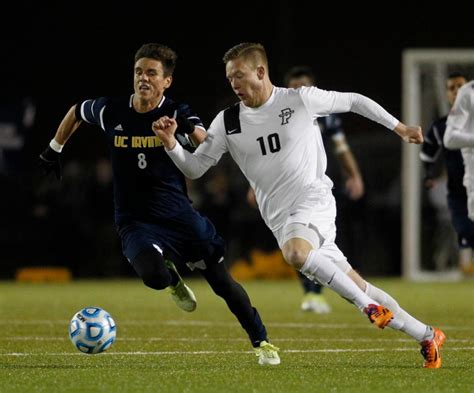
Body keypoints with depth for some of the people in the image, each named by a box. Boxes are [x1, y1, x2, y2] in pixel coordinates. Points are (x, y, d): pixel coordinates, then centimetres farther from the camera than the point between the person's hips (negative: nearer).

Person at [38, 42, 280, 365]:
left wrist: (190, 129, -50)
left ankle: (261, 342, 22)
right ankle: (173, 280, 7)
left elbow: (207, 145, -29)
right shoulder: (111, 111, -3)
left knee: (223, 283, 2)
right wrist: (54, 150, 21)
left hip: (180, 216, 0)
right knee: (153, 275, -31)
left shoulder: (177, 113, -9)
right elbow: (76, 112, 19)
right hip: (136, 222, 0)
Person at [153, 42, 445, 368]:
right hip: (280, 218, 4)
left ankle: (368, 305, -22)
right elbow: (194, 168, 5)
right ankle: (428, 337, 19)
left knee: (295, 252, -37)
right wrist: (170, 143, -13)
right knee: (357, 288, 6)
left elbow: (353, 101, 6)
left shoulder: (301, 99, -6)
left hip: (313, 200, -4)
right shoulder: (227, 123, 3)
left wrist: (399, 128, 8)